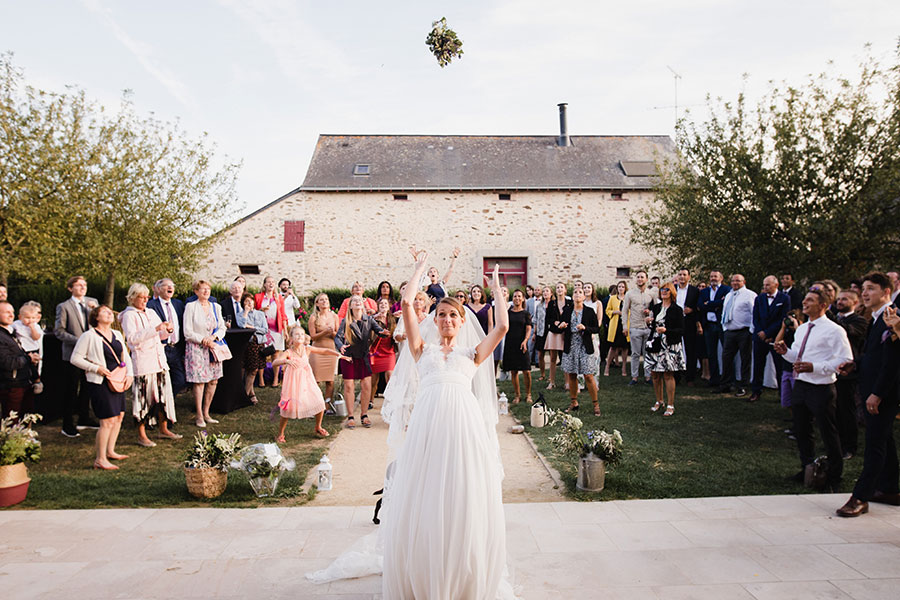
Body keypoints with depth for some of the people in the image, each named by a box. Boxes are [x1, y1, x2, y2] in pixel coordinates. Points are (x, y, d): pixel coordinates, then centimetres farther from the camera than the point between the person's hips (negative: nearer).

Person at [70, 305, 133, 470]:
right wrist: (96, 368, -15)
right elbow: (75, 358, -8)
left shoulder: (117, 335, 13)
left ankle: (110, 451, 30)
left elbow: (125, 356, 17)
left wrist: (129, 374, 3)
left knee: (119, 416, 14)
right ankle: (100, 459, -1)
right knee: (108, 421, -10)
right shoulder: (89, 336, -8)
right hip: (99, 382, -8)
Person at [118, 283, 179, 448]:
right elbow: (132, 338, -19)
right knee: (144, 397, -4)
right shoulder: (129, 315, -4)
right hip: (142, 362, -7)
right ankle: (141, 435, 6)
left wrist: (167, 330, 1)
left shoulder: (151, 313, 16)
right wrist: (155, 329, -24)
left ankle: (164, 429, 19)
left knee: (163, 394, 8)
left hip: (159, 360, 7)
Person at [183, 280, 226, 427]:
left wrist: (214, 336, -8)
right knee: (199, 382, -5)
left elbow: (222, 328, 11)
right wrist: (203, 340, -15)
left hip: (213, 348, 5)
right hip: (197, 349, -5)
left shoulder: (216, 307, 11)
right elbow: (187, 332, -7)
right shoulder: (191, 307, -3)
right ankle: (199, 416, 4)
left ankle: (206, 413, 17)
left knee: (213, 381, 4)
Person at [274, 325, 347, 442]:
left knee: (320, 403, -2)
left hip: (307, 380, 4)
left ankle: (318, 428, 24)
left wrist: (339, 355, -10)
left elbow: (325, 351, 3)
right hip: (294, 383, -4)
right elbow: (274, 363, -24)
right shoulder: (289, 352, -11)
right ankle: (280, 434, 15)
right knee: (288, 407, -8)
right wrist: (286, 361, -42)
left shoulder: (307, 349, -1)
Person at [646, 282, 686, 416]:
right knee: (655, 374, 8)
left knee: (668, 375, -4)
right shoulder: (655, 307, 13)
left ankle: (670, 405, 4)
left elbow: (681, 330, -8)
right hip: (655, 345, 5)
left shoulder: (676, 310, -3)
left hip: (669, 346, -5)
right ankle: (659, 401, 24)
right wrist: (649, 322, -2)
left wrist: (666, 330, -20)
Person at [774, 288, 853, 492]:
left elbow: (845, 360, -18)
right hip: (800, 385, 7)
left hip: (821, 389, -7)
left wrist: (814, 367, -25)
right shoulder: (801, 329, 12)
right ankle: (807, 468, 36)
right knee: (801, 430, 17)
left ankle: (833, 478, 21)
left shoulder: (834, 330, -12)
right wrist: (786, 351, -1)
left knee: (829, 434, 5)